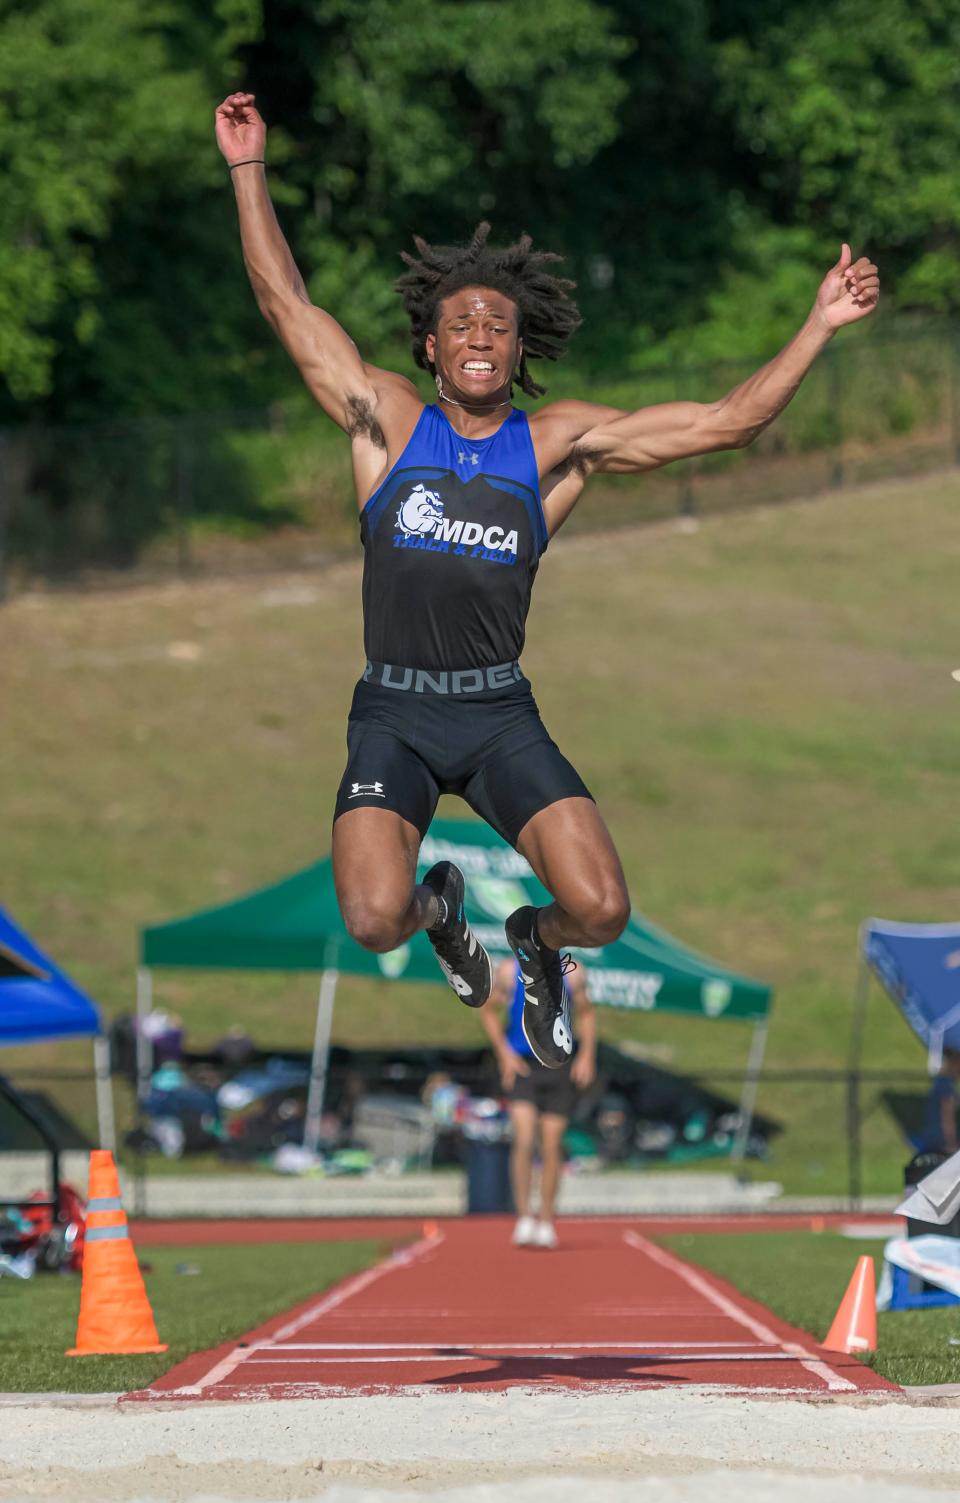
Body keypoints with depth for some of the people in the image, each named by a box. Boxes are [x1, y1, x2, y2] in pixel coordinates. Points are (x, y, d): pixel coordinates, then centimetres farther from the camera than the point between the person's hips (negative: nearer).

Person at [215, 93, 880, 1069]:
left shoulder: (557, 444, 3)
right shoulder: (388, 423, 0)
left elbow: (725, 422, 3)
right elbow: (285, 304, -1)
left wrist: (820, 326, -3)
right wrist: (248, 169, -6)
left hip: (502, 714, 1)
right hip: (395, 713, -1)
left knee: (600, 910, -17)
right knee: (373, 921, -22)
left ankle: (538, 940, 23)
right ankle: (436, 905, 19)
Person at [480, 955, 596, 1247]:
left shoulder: (571, 974, 2)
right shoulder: (509, 971, -2)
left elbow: (586, 1014, 11)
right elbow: (488, 1011, 7)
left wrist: (587, 1055, -1)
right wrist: (504, 1053, -4)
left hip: (560, 1067, 1)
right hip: (521, 1067, -1)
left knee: (551, 1146, 2)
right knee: (523, 1140, -16)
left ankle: (546, 1222, 13)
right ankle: (523, 1217, -10)